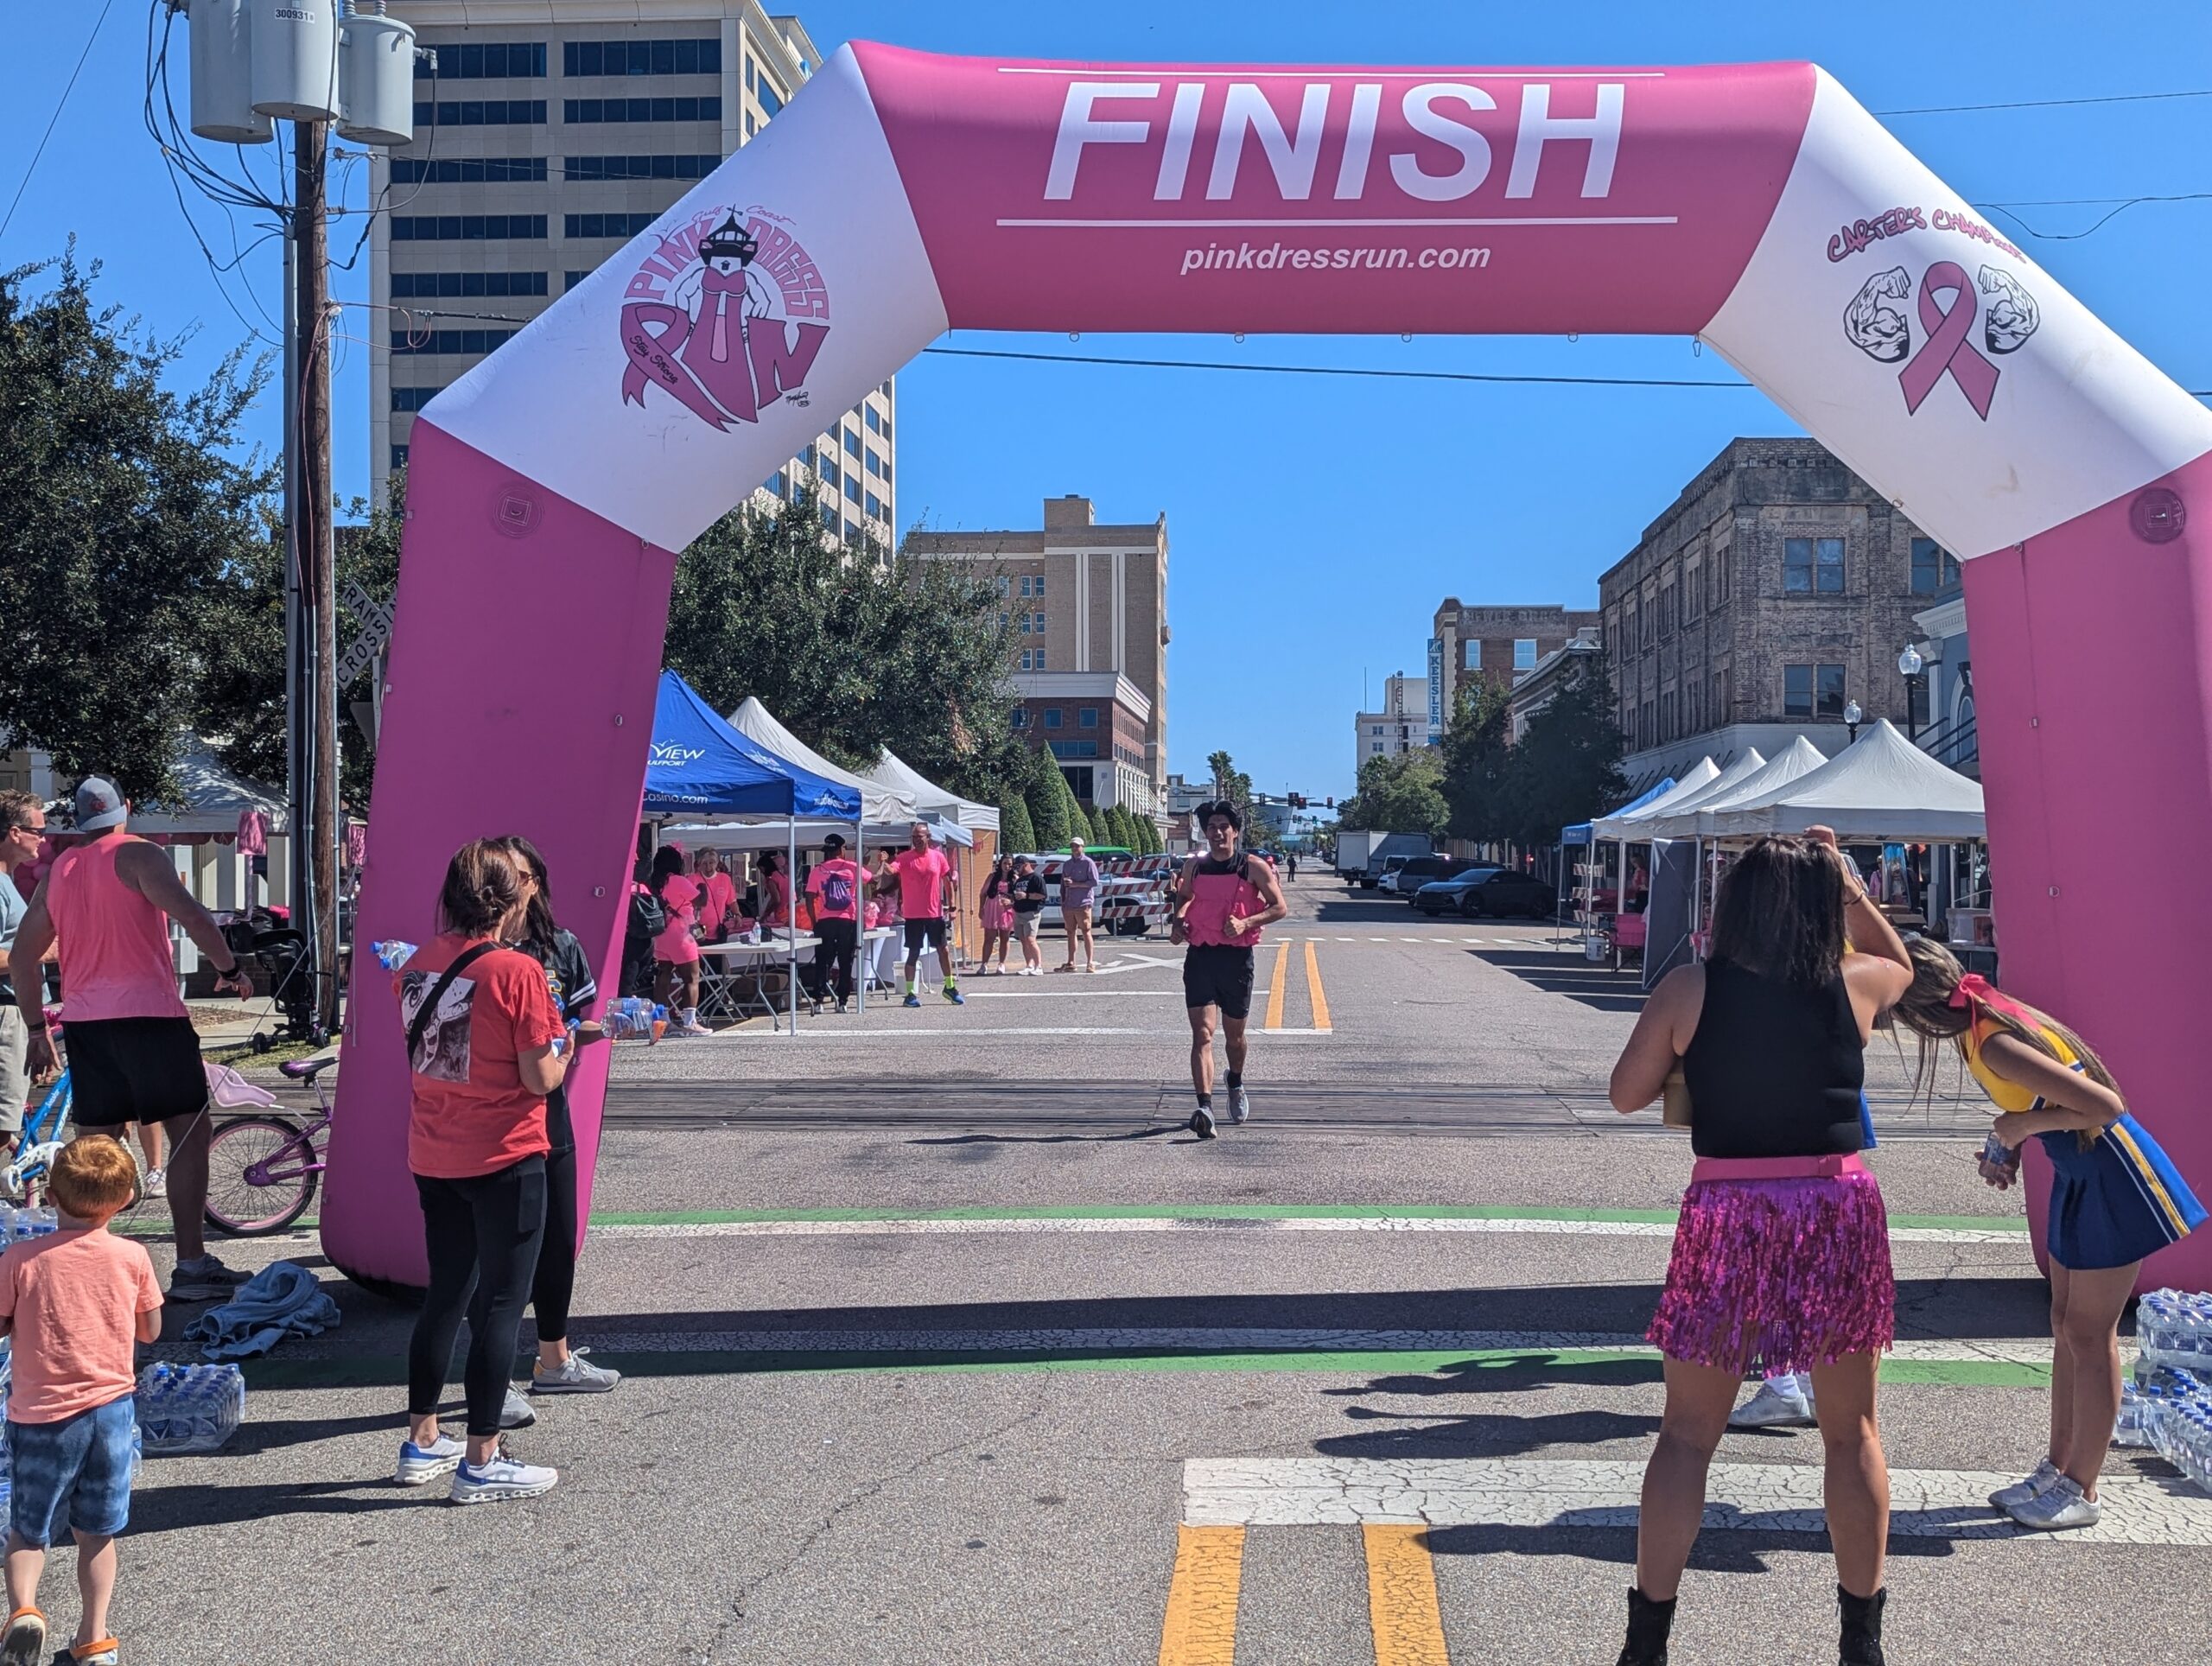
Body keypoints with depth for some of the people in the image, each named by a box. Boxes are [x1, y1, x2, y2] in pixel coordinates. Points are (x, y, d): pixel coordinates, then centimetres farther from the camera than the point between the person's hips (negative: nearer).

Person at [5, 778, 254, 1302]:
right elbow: (190, 914, -19)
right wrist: (230, 969, -8)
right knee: (190, 1132, -1)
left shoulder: (58, 871, 15)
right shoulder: (137, 855, -4)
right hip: (149, 1014, -6)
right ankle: (191, 1266, -5)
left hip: (84, 1022, 6)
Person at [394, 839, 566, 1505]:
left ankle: (422, 1441, 28)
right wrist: (564, 1042, 3)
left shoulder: (419, 965, 3)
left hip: (433, 1160, 7)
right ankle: (482, 1461, 9)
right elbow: (541, 1079, -16)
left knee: (444, 1295, 19)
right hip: (504, 1160, -7)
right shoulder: (517, 972, -17)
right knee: (500, 1307, 3)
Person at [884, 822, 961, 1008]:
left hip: (935, 913, 2)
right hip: (913, 914, -2)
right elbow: (891, 870, -23)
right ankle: (910, 993, 7)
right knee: (913, 953, 1)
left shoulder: (938, 857, 2)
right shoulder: (904, 858, -5)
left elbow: (947, 880, 10)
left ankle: (950, 987, 26)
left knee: (944, 949, 10)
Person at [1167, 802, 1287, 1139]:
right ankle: (1205, 1107, -24)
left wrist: (1246, 922, -18)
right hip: (1200, 956, 1)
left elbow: (1280, 907, -3)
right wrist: (1177, 920, 5)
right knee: (1202, 1035, -14)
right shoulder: (1194, 866, 6)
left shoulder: (1253, 868, -3)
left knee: (1234, 1035, 15)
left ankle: (1236, 1083, 46)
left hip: (1237, 958, -1)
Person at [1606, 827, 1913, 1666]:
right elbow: (1899, 961, 23)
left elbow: (1627, 1093, 1)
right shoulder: (1855, 984, -1)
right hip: (1839, 1212, 1)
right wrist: (1847, 882, 18)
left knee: (1688, 1434, 8)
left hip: (1728, 1215, -1)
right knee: (1851, 1430, 16)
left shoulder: (1689, 988, -7)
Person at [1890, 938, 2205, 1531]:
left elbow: (2106, 1105, -31)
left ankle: (2081, 1491, 13)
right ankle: (2057, 1470, 26)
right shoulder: (1984, 1020, 0)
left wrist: (2025, 1125, -20)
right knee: (2067, 1327, 15)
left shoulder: (1994, 1045, -29)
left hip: (2111, 1180, -9)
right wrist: (2009, 1146, 2)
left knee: (2089, 1336, 1)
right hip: (2079, 1177, 9)